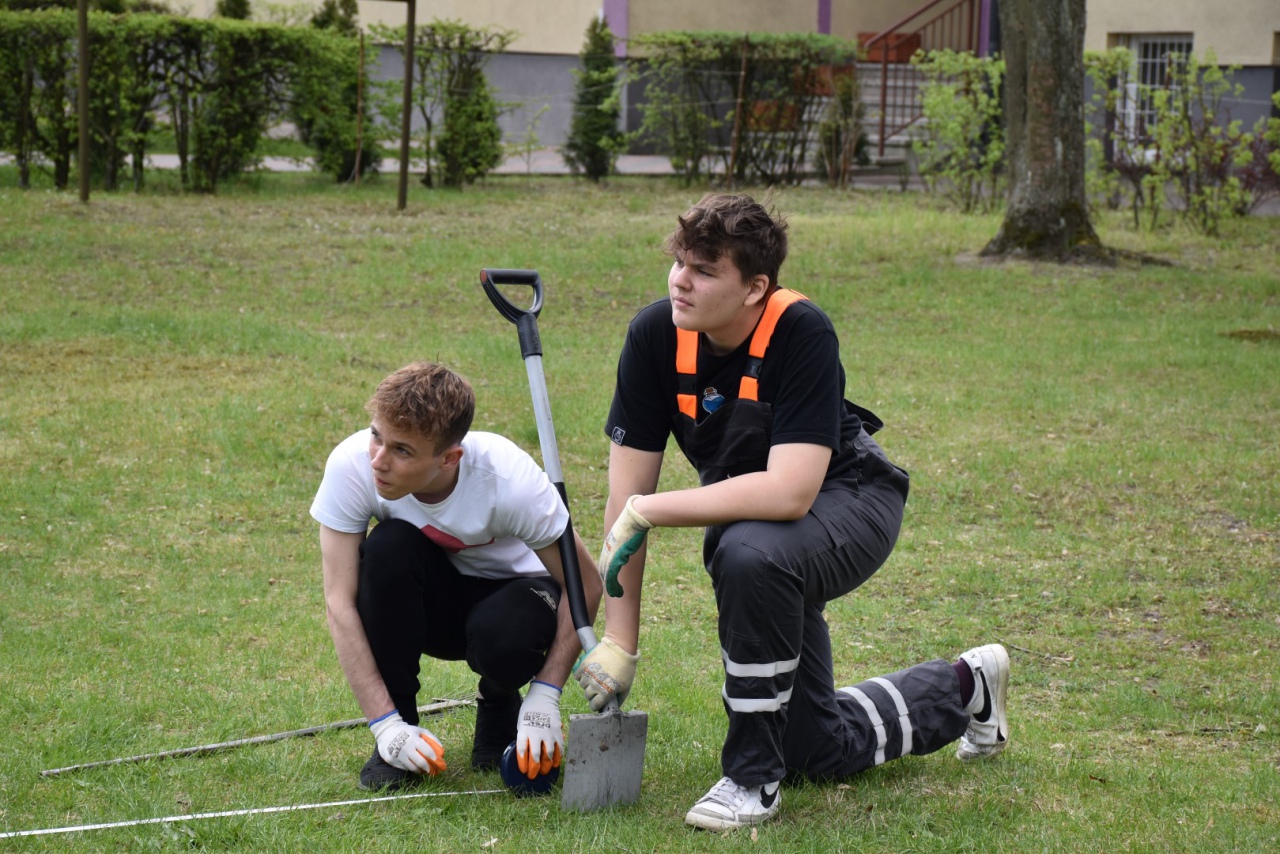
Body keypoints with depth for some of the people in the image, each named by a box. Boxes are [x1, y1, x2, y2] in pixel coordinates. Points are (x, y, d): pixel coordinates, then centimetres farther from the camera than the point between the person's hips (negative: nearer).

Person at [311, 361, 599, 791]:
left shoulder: (509, 478, -32)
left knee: (502, 635, -36)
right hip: (422, 604, 2)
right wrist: (385, 724, -31)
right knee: (388, 546, -31)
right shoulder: (352, 465, -28)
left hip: (507, 589, -2)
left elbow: (584, 585, -20)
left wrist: (545, 696, -27)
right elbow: (340, 602, -25)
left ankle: (500, 705, 2)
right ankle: (398, 730, -16)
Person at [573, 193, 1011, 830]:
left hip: (849, 500, -6)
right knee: (819, 751, 11)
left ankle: (753, 777, -23)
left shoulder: (802, 334, -31)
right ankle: (962, 689, 42)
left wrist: (649, 511, -36)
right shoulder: (655, 335, -19)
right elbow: (627, 496, -16)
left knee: (750, 554, -41)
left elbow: (789, 491, -40)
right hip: (748, 514, 6)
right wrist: (619, 642, -19)